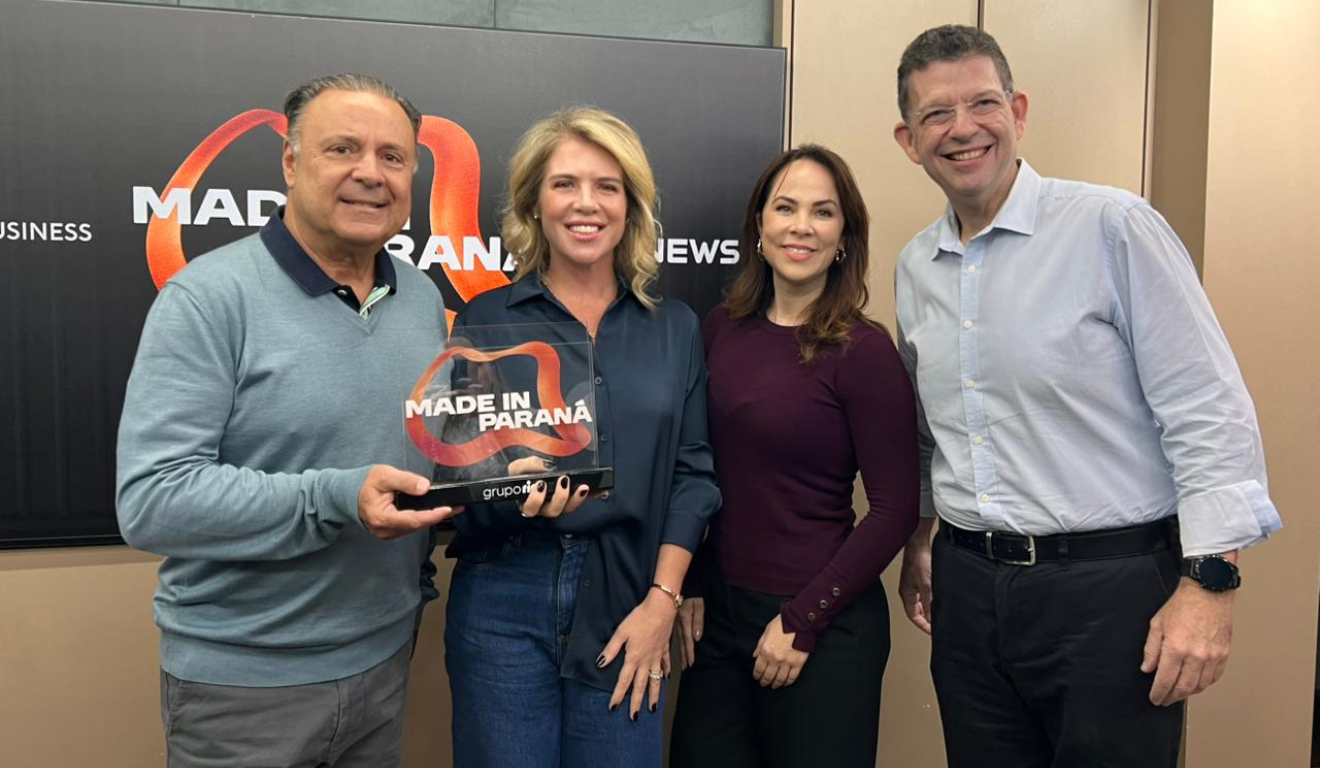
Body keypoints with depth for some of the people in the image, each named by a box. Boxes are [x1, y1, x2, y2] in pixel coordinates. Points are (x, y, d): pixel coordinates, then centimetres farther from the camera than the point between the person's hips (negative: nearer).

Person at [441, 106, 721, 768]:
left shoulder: (674, 328, 6)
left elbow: (691, 472, 4)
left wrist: (663, 602, -4)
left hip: (628, 603, 2)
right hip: (504, 599, -1)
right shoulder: (486, 320, 1)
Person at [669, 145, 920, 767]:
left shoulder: (864, 350, -13)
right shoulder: (722, 327, 1)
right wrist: (688, 588, 4)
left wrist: (802, 622, -12)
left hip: (824, 627, -4)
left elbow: (893, 508, -13)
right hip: (717, 612, 5)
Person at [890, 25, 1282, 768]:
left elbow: (1209, 412, -12)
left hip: (1110, 585, -5)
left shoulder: (1113, 227, -10)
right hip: (967, 588, 5)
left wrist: (1209, 581, -16)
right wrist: (918, 541, 19)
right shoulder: (914, 267, 8)